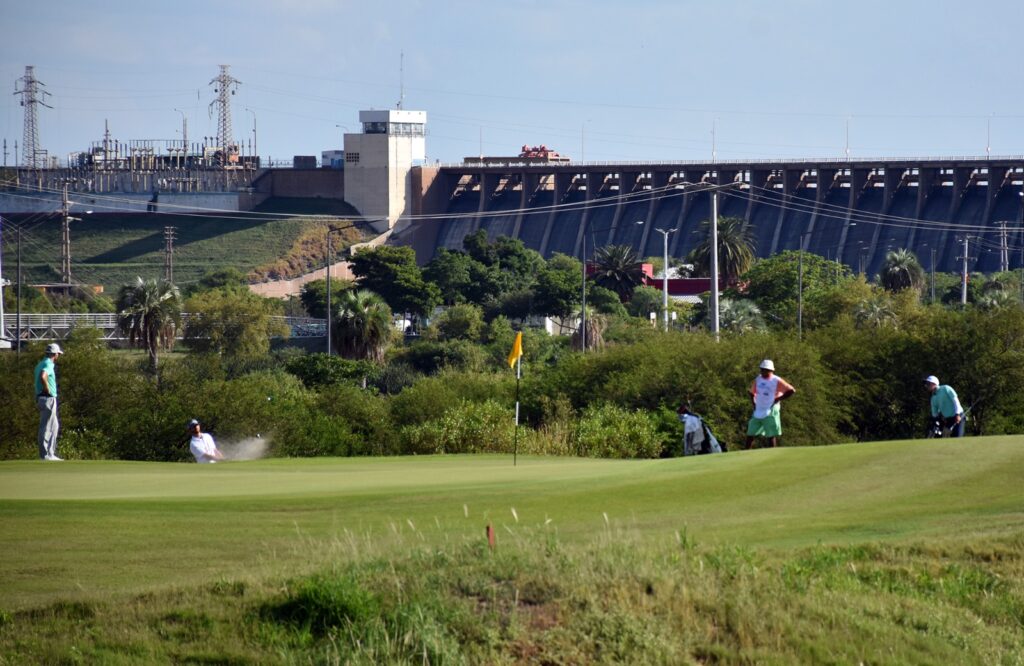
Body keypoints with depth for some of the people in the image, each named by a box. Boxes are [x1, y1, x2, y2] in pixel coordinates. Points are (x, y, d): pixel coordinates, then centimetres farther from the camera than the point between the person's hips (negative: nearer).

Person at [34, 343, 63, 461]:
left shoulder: (41, 364, 16)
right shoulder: (48, 364, -15)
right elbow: (43, 377, -34)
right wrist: (47, 390, -21)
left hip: (42, 398, 10)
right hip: (48, 399, -10)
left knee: (55, 426, 14)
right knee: (46, 427, -6)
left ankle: (51, 453, 15)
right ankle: (45, 454, -4)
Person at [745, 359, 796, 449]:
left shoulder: (776, 381, -9)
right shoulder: (758, 379, 9)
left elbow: (791, 390, -12)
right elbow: (752, 392, 23)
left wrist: (778, 399, -12)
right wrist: (754, 404, 9)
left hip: (770, 412, -6)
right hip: (758, 412, 6)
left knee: (771, 435, -4)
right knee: (750, 434, 6)